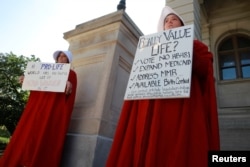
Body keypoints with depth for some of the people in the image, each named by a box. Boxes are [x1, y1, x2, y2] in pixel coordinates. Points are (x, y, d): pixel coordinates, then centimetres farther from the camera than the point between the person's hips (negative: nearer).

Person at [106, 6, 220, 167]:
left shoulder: (195, 45, 23)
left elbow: (205, 70, 7)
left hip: (183, 104, -1)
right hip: (152, 106, 2)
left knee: (179, 151, -13)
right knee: (149, 151, -7)